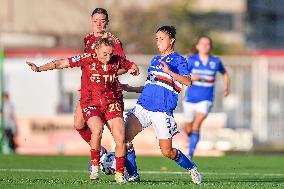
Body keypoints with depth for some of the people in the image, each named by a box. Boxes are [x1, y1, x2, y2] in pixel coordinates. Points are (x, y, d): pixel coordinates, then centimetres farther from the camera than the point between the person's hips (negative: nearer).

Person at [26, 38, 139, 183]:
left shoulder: (116, 60, 0)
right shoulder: (88, 59, -8)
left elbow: (132, 66, 22)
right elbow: (61, 64, -5)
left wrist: (134, 69, -2)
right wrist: (39, 69, -12)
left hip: (112, 103, 3)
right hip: (92, 104, -2)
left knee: (120, 138, -12)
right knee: (97, 130, -30)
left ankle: (119, 174, 4)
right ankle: (95, 166, -11)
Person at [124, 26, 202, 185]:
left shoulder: (178, 60, -1)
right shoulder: (155, 60, 21)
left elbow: (188, 82, -16)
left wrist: (169, 71, -27)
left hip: (162, 112, -6)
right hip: (143, 106, 6)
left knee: (167, 152, -2)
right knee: (125, 137, -14)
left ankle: (192, 168, 24)